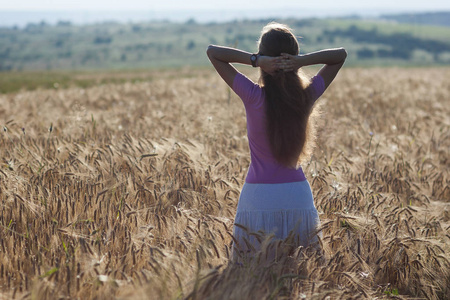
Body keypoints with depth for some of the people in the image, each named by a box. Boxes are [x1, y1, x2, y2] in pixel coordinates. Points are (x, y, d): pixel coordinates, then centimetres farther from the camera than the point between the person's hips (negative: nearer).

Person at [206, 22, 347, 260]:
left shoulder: (253, 96, -11)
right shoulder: (307, 96, -3)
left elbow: (212, 51, -4)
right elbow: (341, 54, 9)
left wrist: (255, 60, -16)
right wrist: (303, 60, -8)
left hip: (258, 196, -3)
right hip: (298, 195, 3)